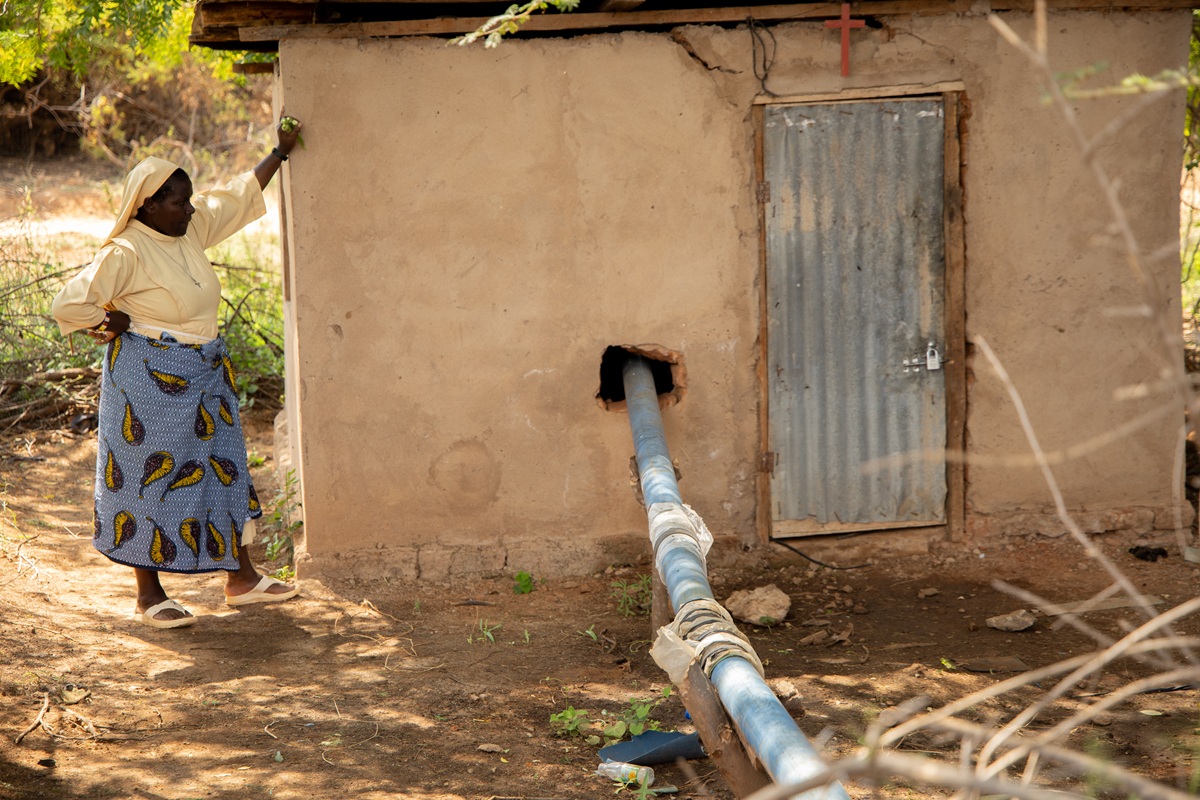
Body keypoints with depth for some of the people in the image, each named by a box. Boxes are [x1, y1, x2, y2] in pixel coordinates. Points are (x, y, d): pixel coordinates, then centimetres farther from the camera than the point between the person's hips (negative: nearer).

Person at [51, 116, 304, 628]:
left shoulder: (191, 228, 5)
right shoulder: (125, 253, -17)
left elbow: (239, 197, 19)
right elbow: (70, 306, -18)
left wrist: (280, 151, 21)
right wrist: (116, 326, -7)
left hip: (204, 379, 8)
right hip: (149, 383, -8)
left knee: (222, 469, 12)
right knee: (148, 477, 1)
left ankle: (241, 578, 23)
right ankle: (148, 595, 11)